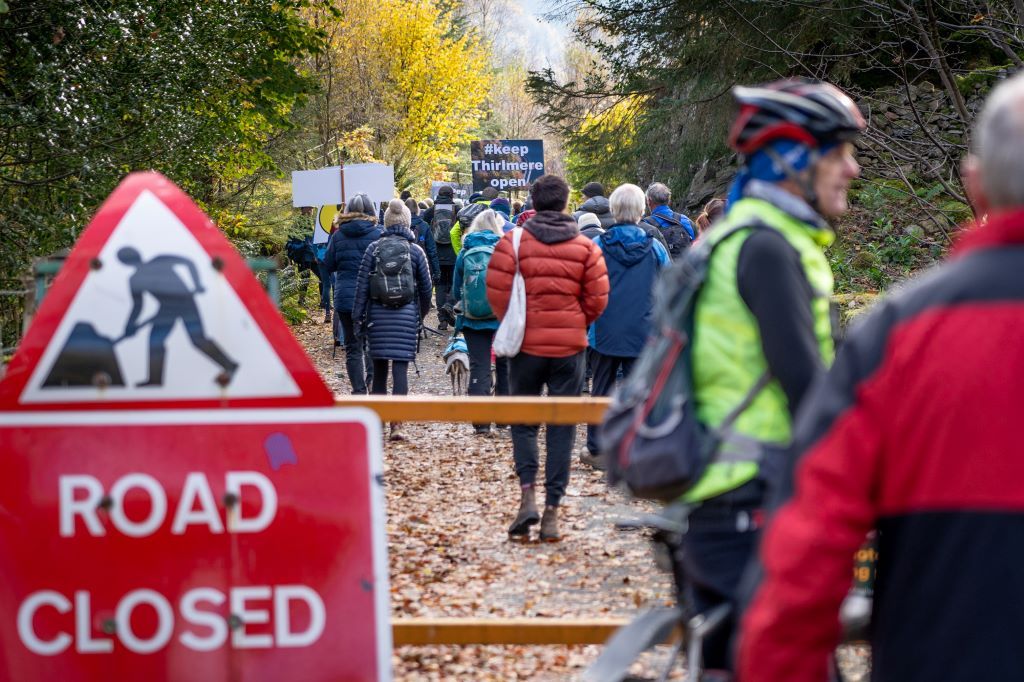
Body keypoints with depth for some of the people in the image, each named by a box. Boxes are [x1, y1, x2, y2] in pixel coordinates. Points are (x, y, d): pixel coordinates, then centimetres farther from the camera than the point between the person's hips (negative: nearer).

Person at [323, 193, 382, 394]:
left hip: (345, 297, 1)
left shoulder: (338, 235, 2)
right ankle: (372, 382, -3)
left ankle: (359, 391, 3)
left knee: (353, 347, 7)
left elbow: (329, 265, 9)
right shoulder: (378, 234, -5)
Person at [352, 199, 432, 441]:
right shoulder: (415, 250, 1)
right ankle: (396, 422, -10)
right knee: (401, 366, -3)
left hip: (378, 313, 1)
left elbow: (362, 286, 0)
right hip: (406, 314, -1)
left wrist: (358, 318, 4)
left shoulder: (374, 249, 2)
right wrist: (422, 313, 22)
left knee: (379, 364, 13)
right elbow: (426, 287, 6)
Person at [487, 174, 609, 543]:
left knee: (523, 422, 12)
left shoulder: (514, 240, -3)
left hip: (526, 345, -1)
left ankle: (527, 495, -6)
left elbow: (496, 291, -7)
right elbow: (597, 298, -1)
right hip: (569, 346, 1)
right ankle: (551, 512, 4)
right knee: (562, 429, 6)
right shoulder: (585, 247, 1)